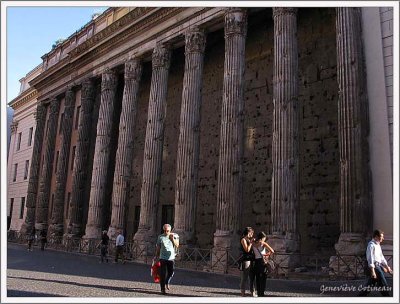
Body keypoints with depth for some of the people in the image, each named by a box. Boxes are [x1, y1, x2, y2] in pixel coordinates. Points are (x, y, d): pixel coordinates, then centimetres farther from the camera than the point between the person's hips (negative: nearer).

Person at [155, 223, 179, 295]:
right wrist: (156, 256, 14)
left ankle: (167, 283, 35)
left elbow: (177, 245, -3)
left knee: (171, 273, 5)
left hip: (171, 257, 1)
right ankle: (163, 289, 6)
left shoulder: (175, 236, 2)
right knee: (163, 274, -4)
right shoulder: (160, 237, 1)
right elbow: (158, 247, 10)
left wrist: (173, 239, -18)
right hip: (163, 257, -1)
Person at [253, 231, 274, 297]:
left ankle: (258, 292, 13)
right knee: (263, 278, 2)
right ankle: (262, 293, 0)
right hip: (262, 261, -4)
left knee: (258, 278, 12)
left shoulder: (253, 244, 8)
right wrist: (267, 254, 5)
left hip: (256, 262, 4)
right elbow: (272, 251, -10)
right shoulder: (263, 243, -4)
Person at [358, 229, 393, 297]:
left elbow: (381, 257, 25)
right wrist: (372, 271, -24)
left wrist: (387, 267, 23)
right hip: (374, 267, -10)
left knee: (369, 285, 11)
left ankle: (360, 296, 16)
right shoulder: (371, 245, -14)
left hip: (378, 266, 10)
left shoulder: (377, 245, 17)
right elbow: (370, 258, -20)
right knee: (383, 286, -3)